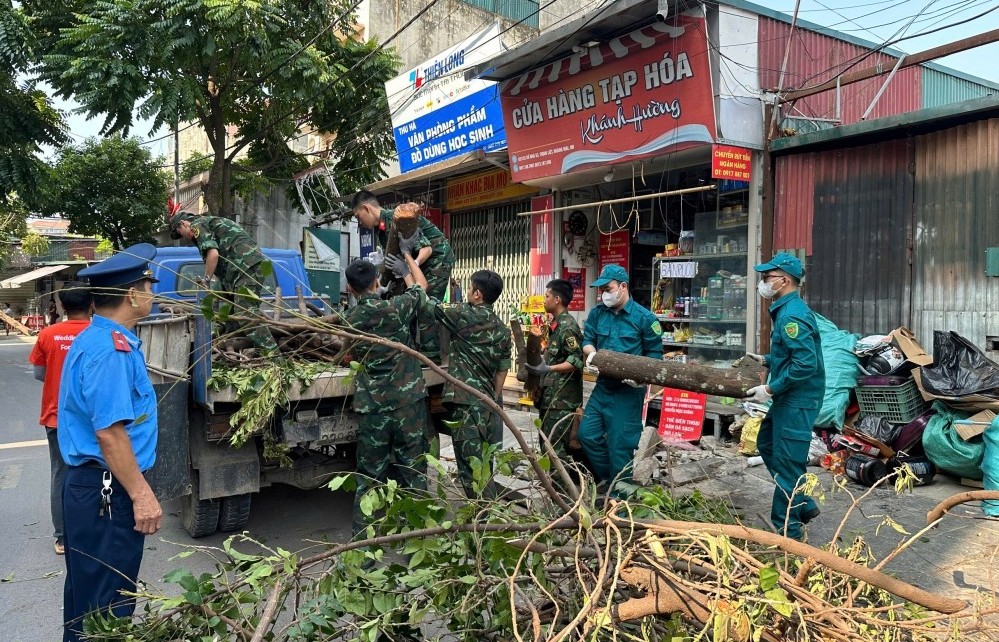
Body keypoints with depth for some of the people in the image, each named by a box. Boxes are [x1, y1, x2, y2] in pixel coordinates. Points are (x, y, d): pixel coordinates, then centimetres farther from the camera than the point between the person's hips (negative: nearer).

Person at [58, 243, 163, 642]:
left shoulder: (95, 338, 11)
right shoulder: (111, 350, -23)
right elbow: (109, 432, -27)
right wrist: (142, 495, -22)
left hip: (89, 485, 10)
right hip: (108, 491, -10)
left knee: (86, 589, 23)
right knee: (106, 599, 2)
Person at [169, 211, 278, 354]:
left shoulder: (197, 225, 4)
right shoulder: (211, 221, 33)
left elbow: (213, 253, -13)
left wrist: (206, 280, -3)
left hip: (247, 264, -10)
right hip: (256, 261, 10)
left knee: (244, 312, -17)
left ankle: (271, 352, -25)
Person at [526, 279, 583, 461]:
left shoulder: (568, 326, -15)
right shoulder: (556, 324, 14)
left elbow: (577, 360, -23)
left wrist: (548, 369, -30)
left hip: (561, 397, -10)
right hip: (550, 394, 10)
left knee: (554, 447, -9)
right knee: (545, 442, 15)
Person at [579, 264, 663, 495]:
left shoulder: (644, 318, -9)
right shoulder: (597, 313, 6)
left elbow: (655, 354, -4)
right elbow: (587, 339, 9)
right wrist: (591, 353, -15)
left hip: (628, 391, -6)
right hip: (602, 386, 6)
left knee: (620, 445, 0)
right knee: (587, 435, 8)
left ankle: (618, 497, 16)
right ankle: (609, 479, 28)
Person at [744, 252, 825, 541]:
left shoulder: (792, 315, -21)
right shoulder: (786, 310, 11)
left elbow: (805, 364, -27)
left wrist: (770, 389, -22)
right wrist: (766, 360, 13)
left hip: (798, 401, -11)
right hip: (789, 398, 11)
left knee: (787, 462, 0)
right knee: (766, 444, 21)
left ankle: (788, 528, 14)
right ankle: (804, 505, 30)